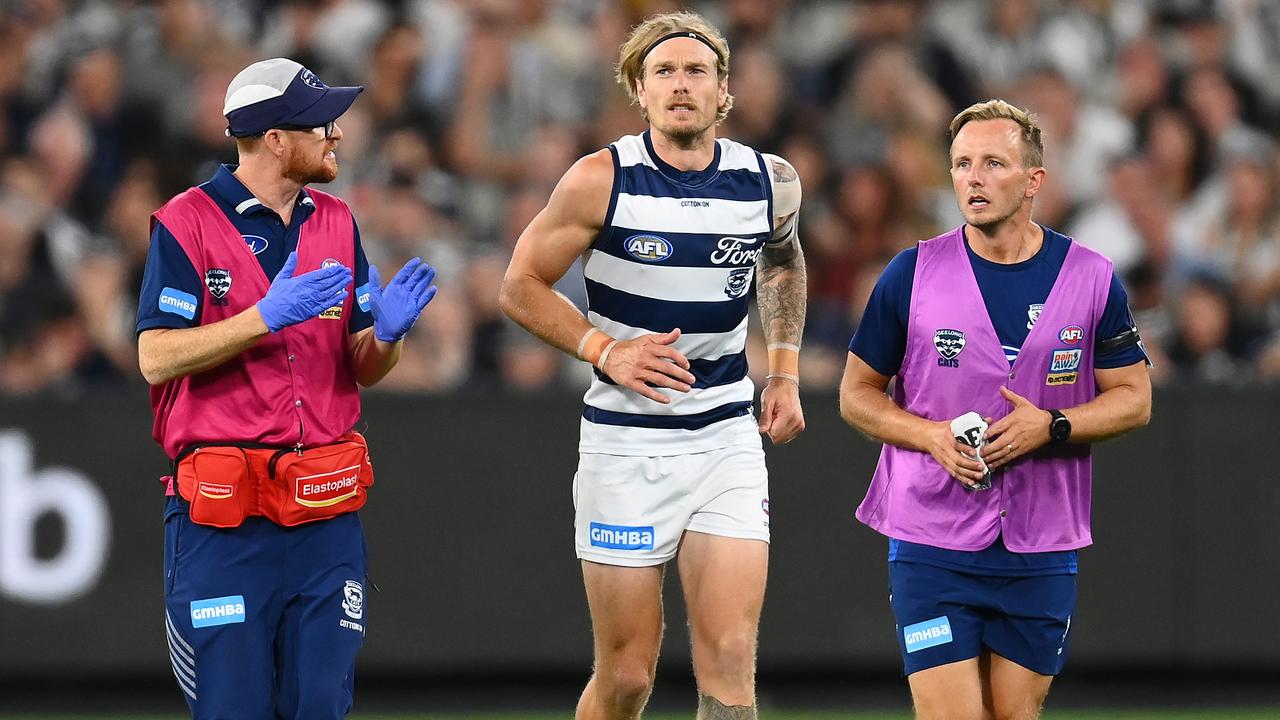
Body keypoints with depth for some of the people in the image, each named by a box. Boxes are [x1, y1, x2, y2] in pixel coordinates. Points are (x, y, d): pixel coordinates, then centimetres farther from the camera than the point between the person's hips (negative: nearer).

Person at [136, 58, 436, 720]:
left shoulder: (335, 223, 13)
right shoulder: (188, 222, -4)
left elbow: (363, 368, 16)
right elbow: (157, 359, -11)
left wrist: (387, 333, -7)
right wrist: (267, 317, -20)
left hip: (327, 512, 5)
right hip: (221, 513, -5)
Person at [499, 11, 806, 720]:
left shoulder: (772, 183, 1)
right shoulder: (602, 180, -9)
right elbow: (521, 284, 0)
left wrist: (784, 372, 14)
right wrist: (605, 351, -13)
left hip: (729, 441, 2)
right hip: (624, 443, -2)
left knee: (730, 659, -10)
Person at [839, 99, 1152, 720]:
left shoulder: (1092, 278, 2)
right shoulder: (913, 274, -1)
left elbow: (1133, 399, 7)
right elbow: (857, 393, 7)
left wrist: (1050, 427, -12)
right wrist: (932, 436, -12)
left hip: (1041, 549, 1)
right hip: (931, 544, -1)